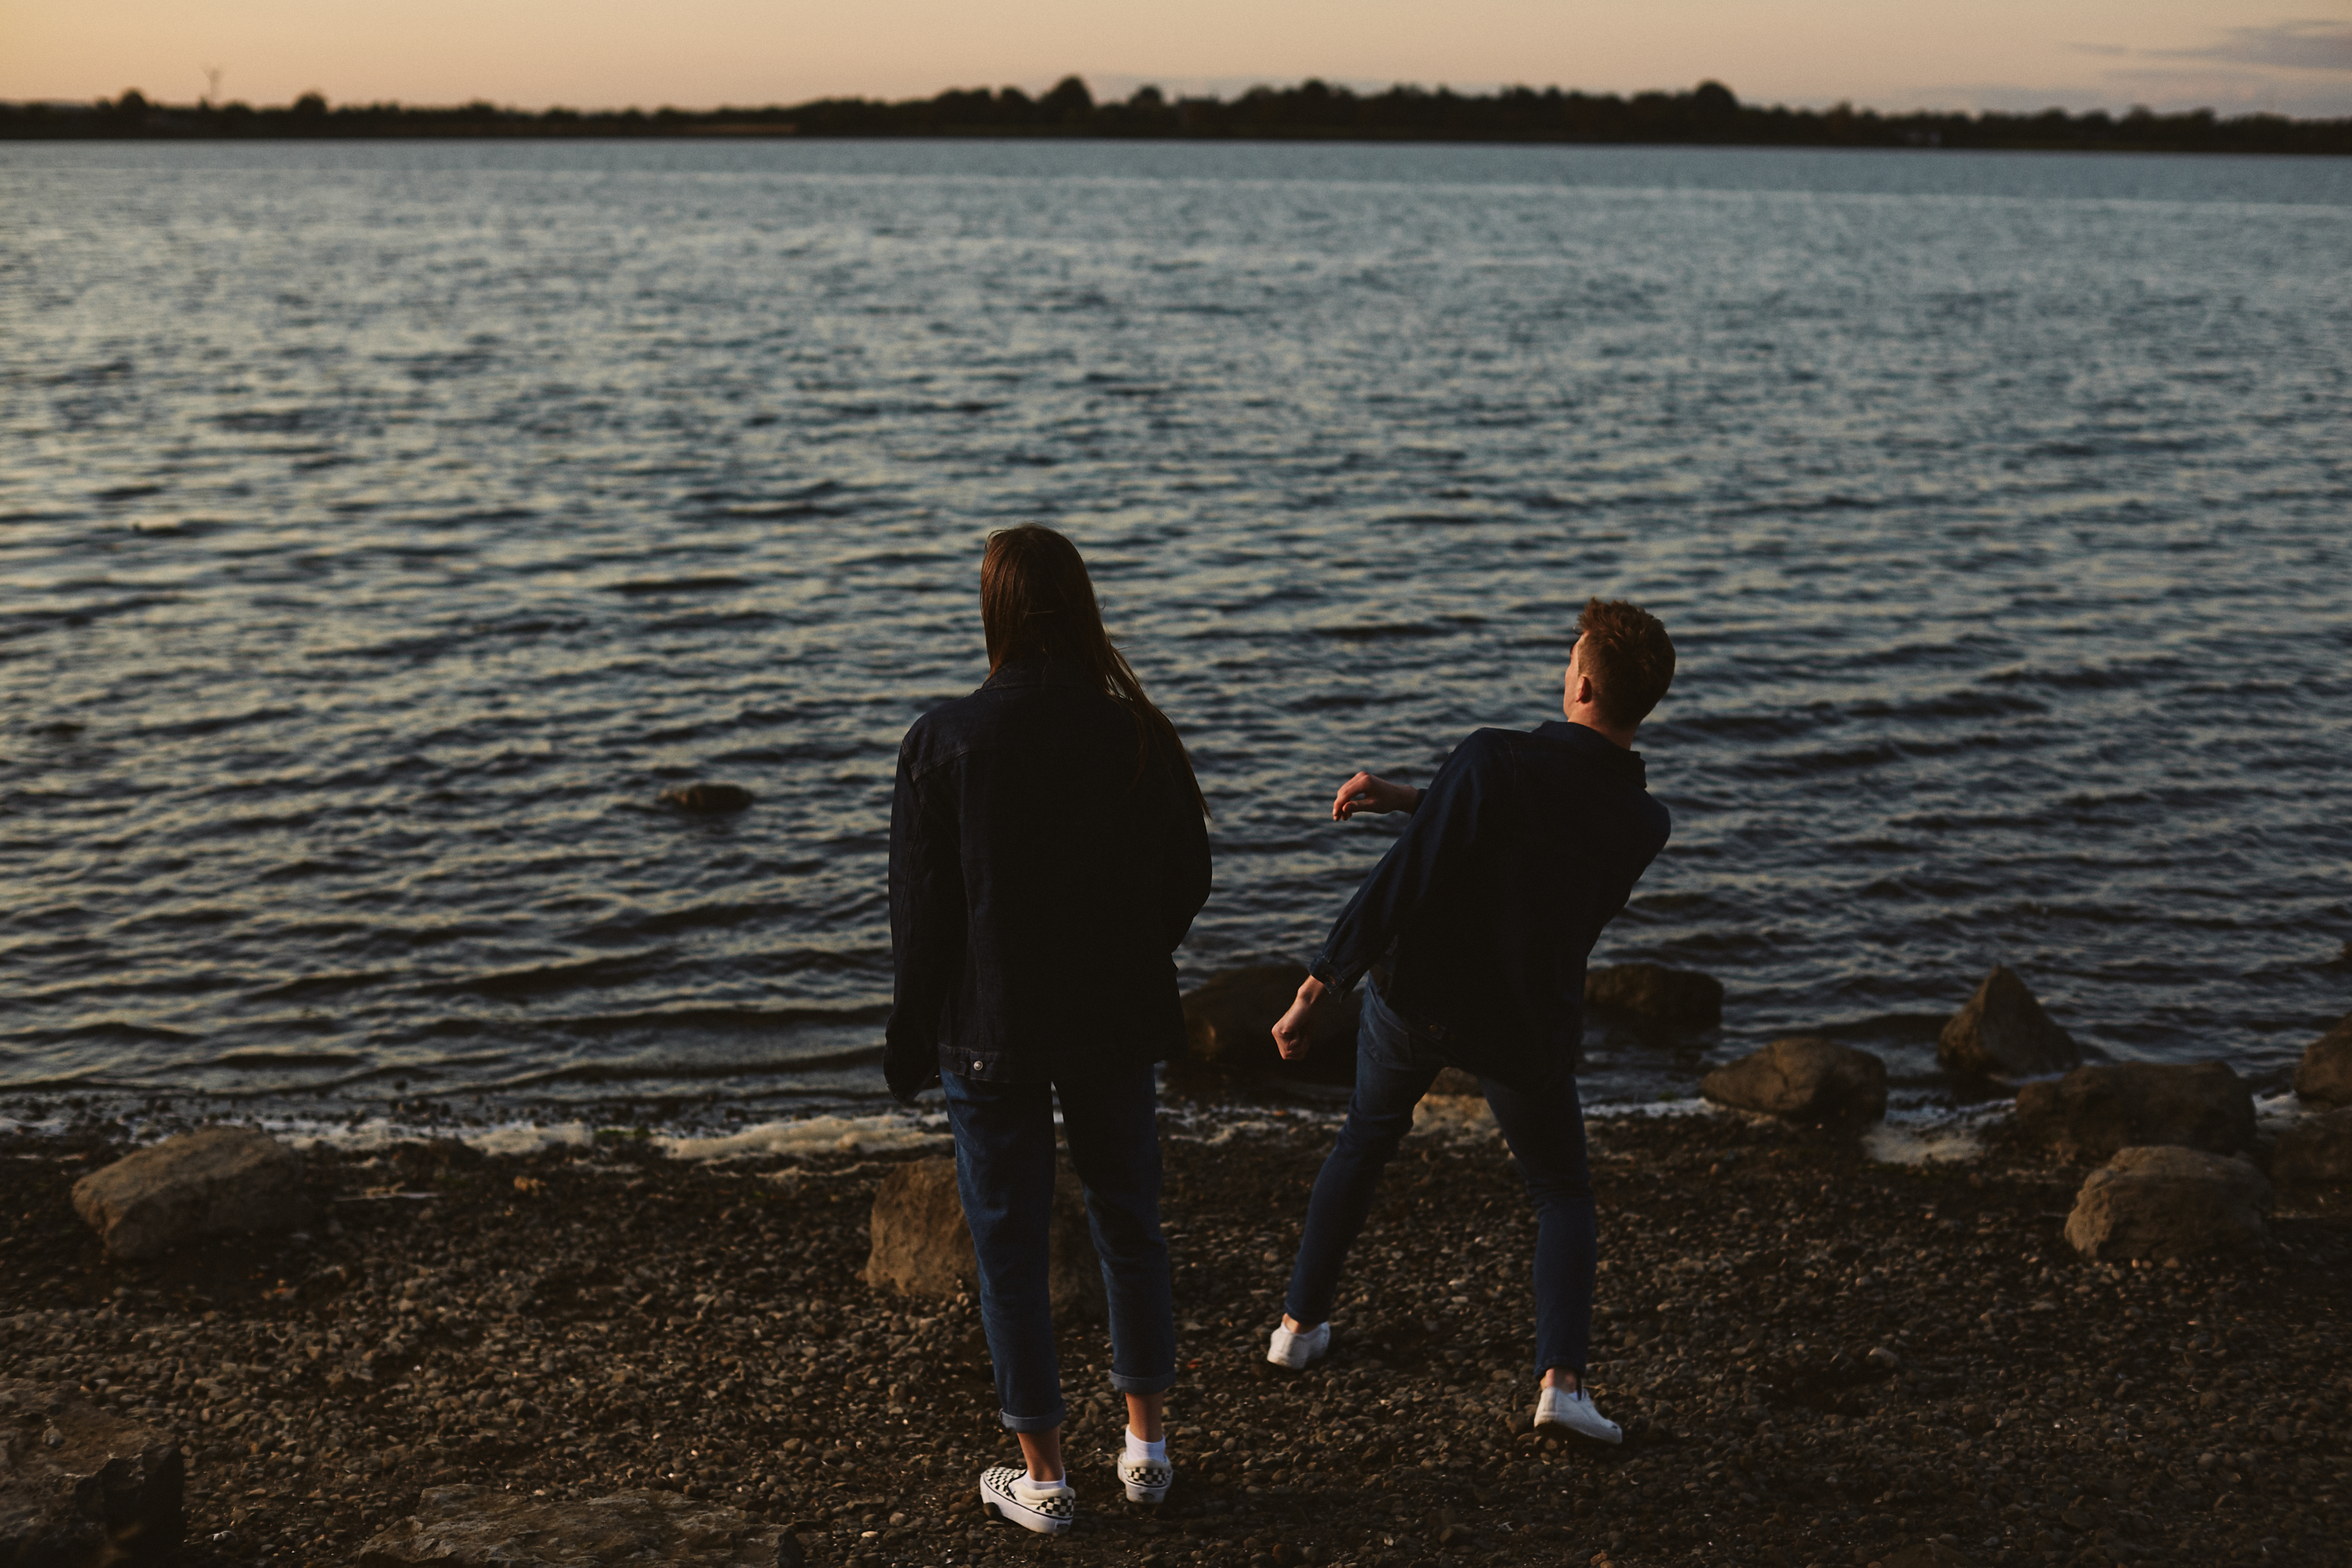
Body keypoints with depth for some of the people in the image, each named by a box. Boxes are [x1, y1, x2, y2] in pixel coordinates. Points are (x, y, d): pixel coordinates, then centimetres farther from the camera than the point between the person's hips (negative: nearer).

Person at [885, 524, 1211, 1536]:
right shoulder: (1139, 735, -7)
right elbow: (1187, 881, 2)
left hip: (992, 1029, -3)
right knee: (1128, 1226, 19)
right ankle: (1145, 1445, 28)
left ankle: (1042, 1479, 17)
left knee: (1011, 1248, 9)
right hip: (1116, 1024, 3)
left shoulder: (943, 743, -14)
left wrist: (913, 1039, 2)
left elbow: (921, 910, -10)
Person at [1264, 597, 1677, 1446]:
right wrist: (1407, 797, 6)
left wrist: (1314, 992, -17)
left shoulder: (1496, 758, -23)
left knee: (1364, 1140, 26)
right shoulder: (1644, 825, -9)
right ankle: (1560, 1376, -4)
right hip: (1524, 1033, 1)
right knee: (1563, 1197, 18)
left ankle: (1300, 1322, 36)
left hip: (1415, 995, 0)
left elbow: (1401, 882, -24)